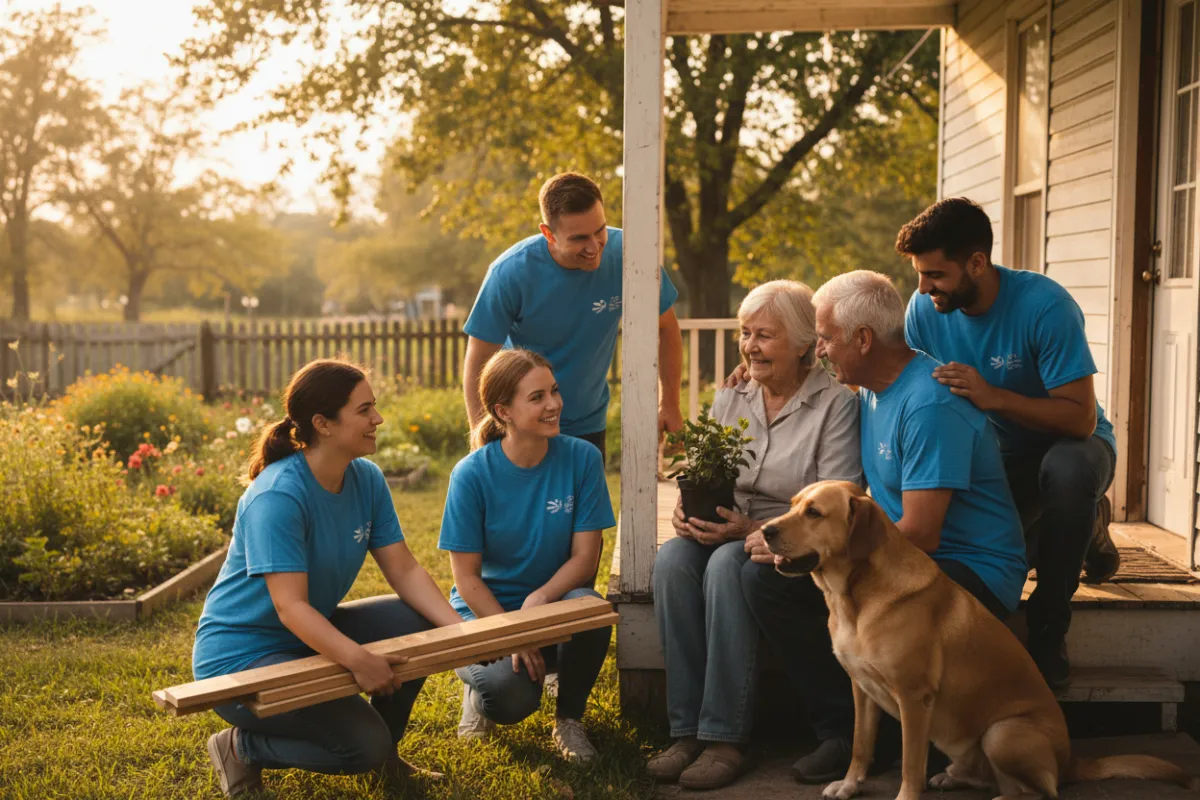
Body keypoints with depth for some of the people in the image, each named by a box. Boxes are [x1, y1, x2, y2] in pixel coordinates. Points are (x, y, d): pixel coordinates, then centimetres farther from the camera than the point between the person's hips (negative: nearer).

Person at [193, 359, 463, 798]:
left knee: (420, 624, -12)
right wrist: (357, 657, -46)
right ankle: (242, 747, 3)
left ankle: (384, 753, 9)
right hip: (240, 654, -8)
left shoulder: (367, 479, -3)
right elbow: (291, 607, -32)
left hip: (311, 634, 8)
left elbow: (404, 570, -5)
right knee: (365, 745, -20)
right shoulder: (277, 496, -27)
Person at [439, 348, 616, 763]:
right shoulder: (472, 474, -14)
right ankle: (479, 686, 10)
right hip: (487, 612, -2)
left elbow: (585, 556, -9)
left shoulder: (582, 458, -9)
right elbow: (467, 578, -10)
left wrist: (540, 599, -27)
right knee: (512, 695, -31)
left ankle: (569, 719, -5)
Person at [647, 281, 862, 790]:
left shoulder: (835, 404, -5)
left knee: (729, 565, -35)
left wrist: (754, 530, -24)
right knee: (672, 559, -27)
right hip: (731, 535, 5)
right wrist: (688, 513, -9)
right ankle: (687, 730, -24)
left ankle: (725, 738, -28)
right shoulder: (729, 400, 13)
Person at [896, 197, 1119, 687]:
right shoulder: (925, 308, -11)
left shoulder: (1045, 307, -26)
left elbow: (1081, 419, -28)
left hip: (1070, 447, -5)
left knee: (1069, 467, -40)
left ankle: (1047, 628, -21)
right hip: (997, 461, 5)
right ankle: (1082, 529, 17)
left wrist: (992, 396, -39)